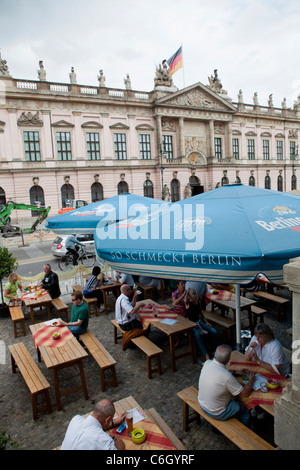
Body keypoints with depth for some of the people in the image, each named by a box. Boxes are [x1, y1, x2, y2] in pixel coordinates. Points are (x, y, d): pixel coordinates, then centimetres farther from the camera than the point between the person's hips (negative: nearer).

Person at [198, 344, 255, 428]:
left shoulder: (207, 363, -13)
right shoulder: (227, 376, -33)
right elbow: (245, 394, -19)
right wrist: (251, 379, -3)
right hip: (216, 413, -6)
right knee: (245, 407, 15)